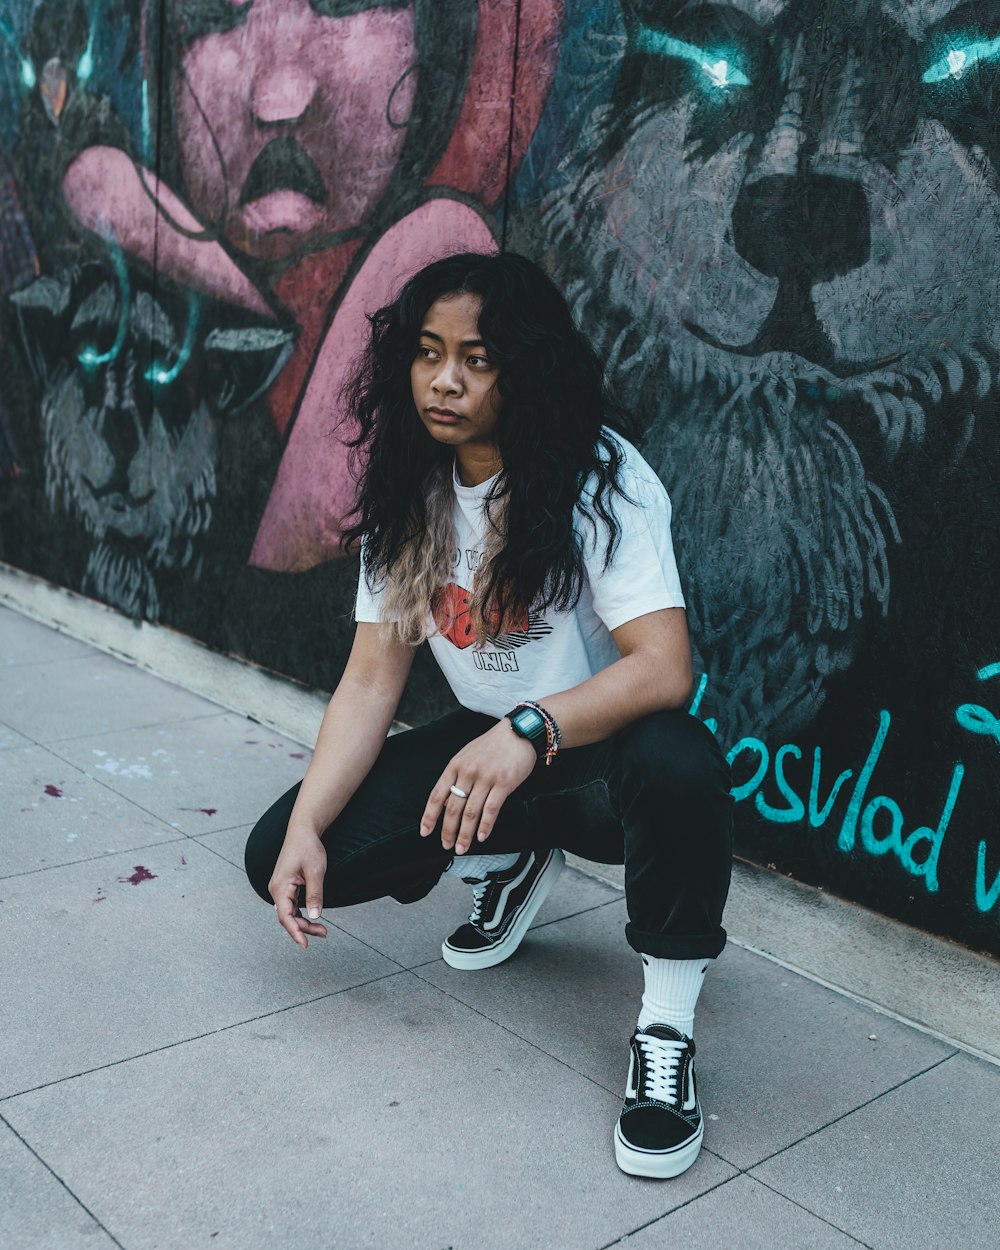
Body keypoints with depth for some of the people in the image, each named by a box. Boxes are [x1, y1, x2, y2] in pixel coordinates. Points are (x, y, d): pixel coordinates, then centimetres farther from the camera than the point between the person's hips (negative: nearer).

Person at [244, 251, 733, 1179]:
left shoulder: (597, 476, -18)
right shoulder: (408, 494, -2)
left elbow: (664, 669, -29)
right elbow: (371, 681, -4)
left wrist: (530, 730, -45)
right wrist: (306, 830, -16)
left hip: (597, 753, -5)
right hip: (483, 746, 5)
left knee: (678, 767, -41)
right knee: (279, 855, -9)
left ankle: (666, 1028, -15)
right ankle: (509, 864, 15)